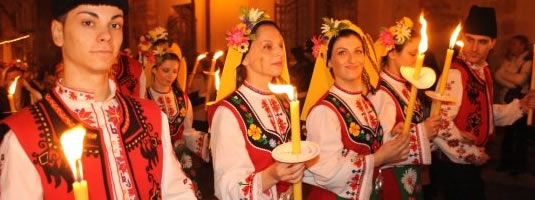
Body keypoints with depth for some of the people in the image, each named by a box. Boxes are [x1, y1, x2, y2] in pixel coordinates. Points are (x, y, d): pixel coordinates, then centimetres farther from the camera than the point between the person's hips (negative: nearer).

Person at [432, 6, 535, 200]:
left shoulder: (483, 70, 5)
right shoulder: (455, 74, -22)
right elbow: (441, 124, -29)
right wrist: (472, 154, -18)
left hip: (470, 161, 9)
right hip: (455, 162, -9)